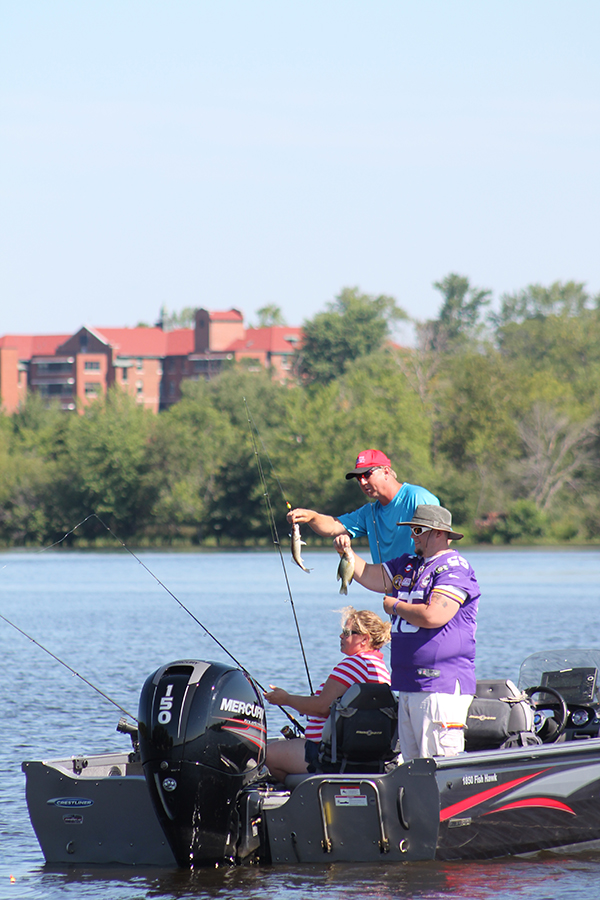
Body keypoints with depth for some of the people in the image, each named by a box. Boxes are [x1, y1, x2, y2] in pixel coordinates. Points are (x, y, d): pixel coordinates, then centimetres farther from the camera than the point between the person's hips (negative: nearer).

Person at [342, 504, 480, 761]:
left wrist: (395, 606, -5)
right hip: (408, 686, 9)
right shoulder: (408, 565, 18)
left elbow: (432, 616, -21)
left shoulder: (454, 568, -10)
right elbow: (368, 576, 25)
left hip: (441, 688, -9)